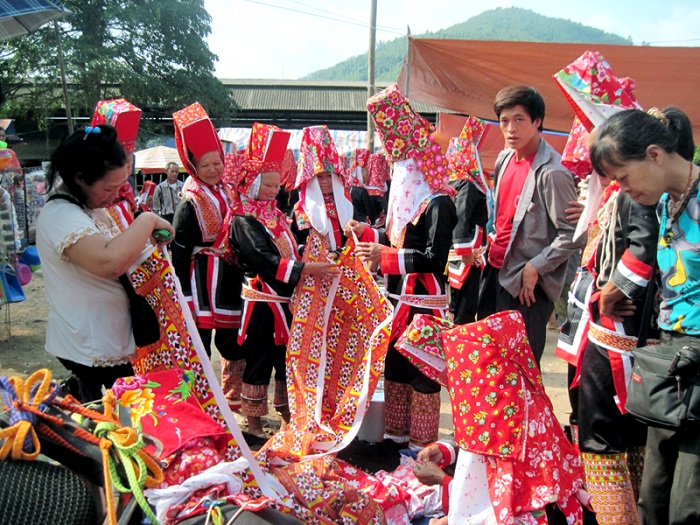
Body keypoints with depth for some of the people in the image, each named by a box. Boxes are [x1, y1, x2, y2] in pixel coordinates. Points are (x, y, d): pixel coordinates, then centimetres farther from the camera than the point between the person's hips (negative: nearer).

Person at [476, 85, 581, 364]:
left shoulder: (551, 173, -19)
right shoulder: (505, 158, 8)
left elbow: (573, 233, -20)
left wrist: (535, 267, -19)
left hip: (525, 283, -8)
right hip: (495, 270, 9)